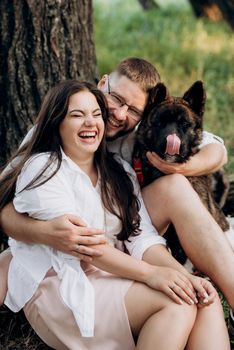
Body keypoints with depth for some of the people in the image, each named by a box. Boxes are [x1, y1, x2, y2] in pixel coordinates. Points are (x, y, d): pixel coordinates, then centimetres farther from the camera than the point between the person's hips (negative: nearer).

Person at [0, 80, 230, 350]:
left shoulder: (119, 171, 15)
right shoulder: (43, 169, -5)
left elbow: (142, 236, 3)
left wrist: (181, 276, -16)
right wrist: (150, 273, -23)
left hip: (114, 279, 6)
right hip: (58, 291, -6)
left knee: (204, 299, -17)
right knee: (177, 303, -25)